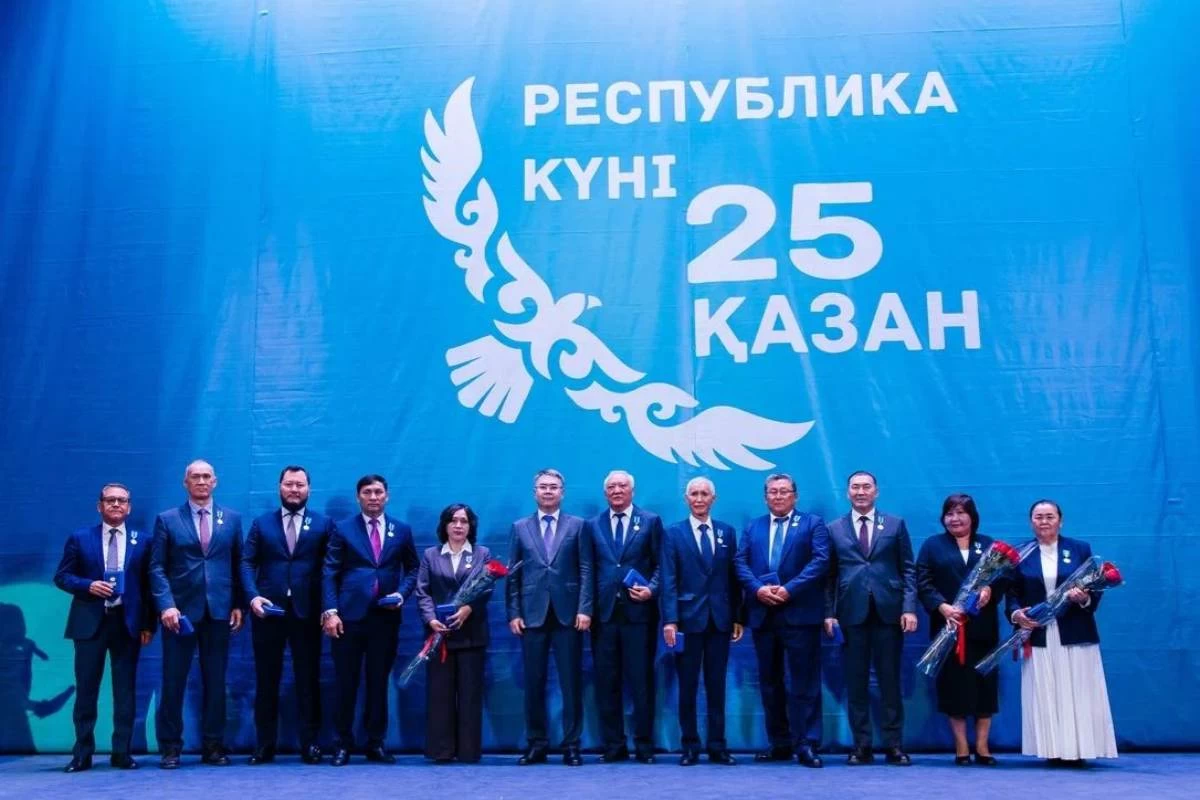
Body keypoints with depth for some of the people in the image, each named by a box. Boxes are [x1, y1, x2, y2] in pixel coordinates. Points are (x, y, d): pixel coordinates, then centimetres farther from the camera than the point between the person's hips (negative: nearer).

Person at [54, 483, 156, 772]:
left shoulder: (142, 541, 7)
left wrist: (149, 624, -1)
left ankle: (121, 752, 10)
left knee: (125, 689, 4)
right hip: (89, 622, 0)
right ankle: (82, 753, 11)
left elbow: (148, 584, 5)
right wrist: (88, 586, -15)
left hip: (128, 623, 1)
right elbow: (62, 576, 4)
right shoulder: (80, 538, 6)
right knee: (86, 688, 3)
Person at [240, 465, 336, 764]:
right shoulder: (261, 523, 10)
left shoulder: (323, 524, 6)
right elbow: (247, 563, 3)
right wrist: (252, 596, -13)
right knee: (266, 679, 7)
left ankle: (309, 743, 12)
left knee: (308, 679, 4)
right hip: (268, 610, 1)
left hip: (307, 611, -1)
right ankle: (265, 744, 14)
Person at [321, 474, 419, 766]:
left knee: (379, 682, 7)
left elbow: (412, 569, 13)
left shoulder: (402, 530, 9)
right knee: (346, 682, 3)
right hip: (350, 616, -1)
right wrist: (330, 611, -9)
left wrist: (401, 594, -5)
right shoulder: (343, 529, 4)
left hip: (385, 616, 2)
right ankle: (343, 744, 12)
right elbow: (329, 574, 0)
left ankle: (376, 744, 16)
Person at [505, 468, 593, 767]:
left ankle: (571, 745, 7)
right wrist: (513, 613, 0)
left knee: (571, 683, 1)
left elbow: (585, 571, 2)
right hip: (532, 614, 1)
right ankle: (536, 744, 13)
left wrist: (584, 609, -7)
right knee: (533, 684, 5)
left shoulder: (577, 525, 7)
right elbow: (512, 574, 8)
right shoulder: (520, 527, 10)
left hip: (567, 614, -1)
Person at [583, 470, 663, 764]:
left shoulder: (651, 521, 7)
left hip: (638, 611, -2)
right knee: (606, 683, 4)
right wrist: (588, 607, 1)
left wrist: (651, 589, -12)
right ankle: (613, 746, 12)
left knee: (642, 681, 1)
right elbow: (588, 570, 10)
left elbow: (661, 564, 4)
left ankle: (644, 745, 10)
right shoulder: (592, 525, 12)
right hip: (604, 613, 2)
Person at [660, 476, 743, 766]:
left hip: (720, 619, 2)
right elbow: (669, 580, -4)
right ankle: (690, 746, 13)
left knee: (716, 686, 7)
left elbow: (733, 577, 8)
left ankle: (717, 746, 13)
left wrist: (738, 617, 4)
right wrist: (670, 620, -12)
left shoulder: (727, 532, 9)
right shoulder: (673, 533, 2)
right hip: (688, 619, -2)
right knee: (688, 686, 5)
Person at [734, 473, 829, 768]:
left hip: (800, 613, -4)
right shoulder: (752, 528, 17)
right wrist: (757, 589, -12)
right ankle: (779, 743, 17)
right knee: (769, 682, 9)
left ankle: (806, 744, -1)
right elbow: (740, 562, 7)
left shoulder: (813, 523, 6)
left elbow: (820, 560, -7)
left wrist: (790, 589, -16)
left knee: (805, 681, -4)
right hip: (762, 614, 4)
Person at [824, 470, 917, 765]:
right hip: (851, 613, 1)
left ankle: (893, 745, 10)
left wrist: (909, 608, -6)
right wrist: (829, 612, -2)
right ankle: (861, 746, 10)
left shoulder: (895, 525, 9)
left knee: (890, 681, 4)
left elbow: (908, 570, 5)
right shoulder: (834, 529, 10)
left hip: (888, 612, 0)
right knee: (856, 683, 4)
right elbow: (830, 576, 8)